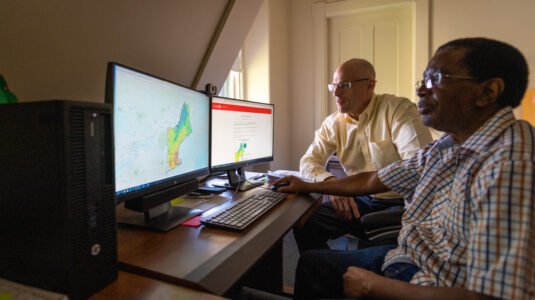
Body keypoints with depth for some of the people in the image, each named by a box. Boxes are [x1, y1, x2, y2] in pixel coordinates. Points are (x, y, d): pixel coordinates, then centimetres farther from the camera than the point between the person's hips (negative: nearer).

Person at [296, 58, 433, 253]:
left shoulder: (398, 109, -9)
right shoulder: (333, 123, 6)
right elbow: (309, 160, 1)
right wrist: (330, 182, -21)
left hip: (398, 202, -3)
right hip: (359, 201, 4)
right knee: (305, 222, -16)